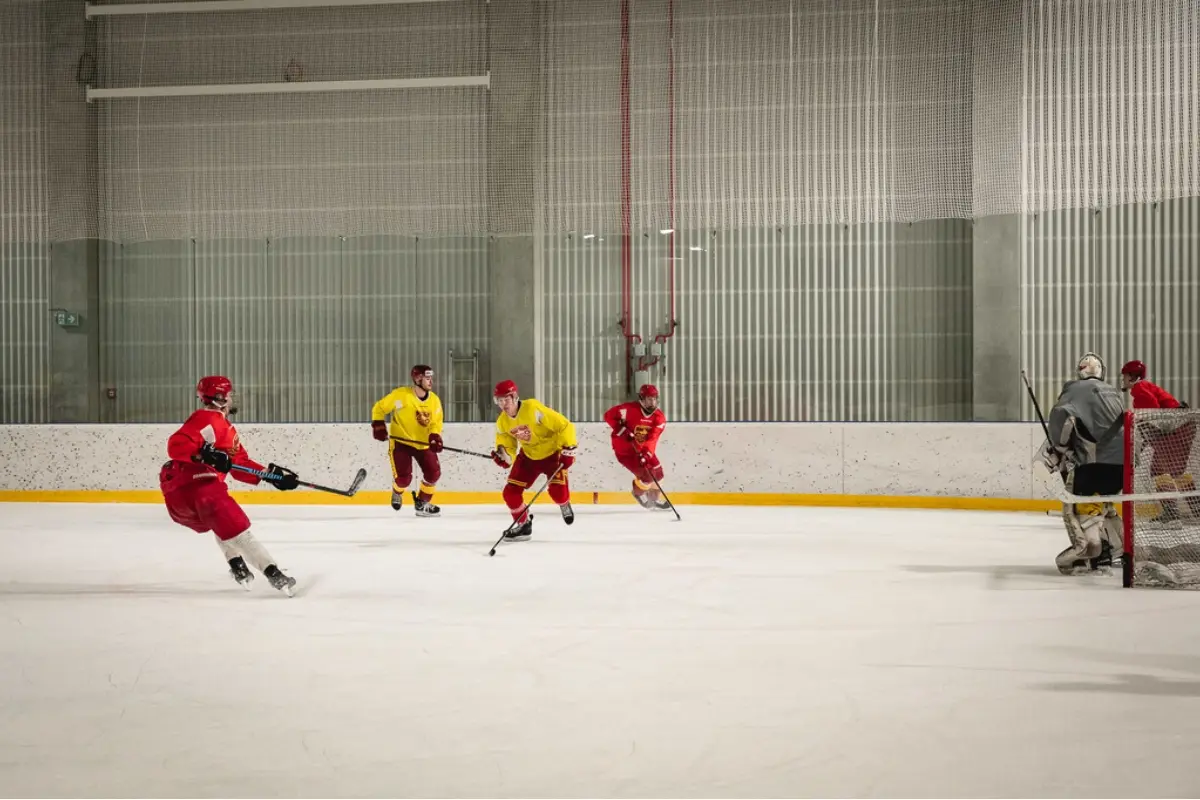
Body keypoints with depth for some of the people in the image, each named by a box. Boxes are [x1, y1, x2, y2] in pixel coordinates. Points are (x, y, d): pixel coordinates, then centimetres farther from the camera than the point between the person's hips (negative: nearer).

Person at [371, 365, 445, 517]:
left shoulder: (434, 400, -4)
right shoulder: (401, 395, -18)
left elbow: (436, 422, 0)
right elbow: (379, 408, -7)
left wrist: (435, 436, -19)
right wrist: (378, 425, -18)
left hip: (423, 443, 5)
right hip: (400, 441, -5)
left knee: (433, 472, -5)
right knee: (403, 477, -14)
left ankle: (423, 503, 17)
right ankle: (397, 493, 24)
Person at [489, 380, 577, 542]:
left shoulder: (533, 409, -31)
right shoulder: (502, 422, -10)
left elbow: (564, 425, -28)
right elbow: (507, 445, 1)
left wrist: (568, 450, -27)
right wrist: (504, 455, -23)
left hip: (553, 452, -6)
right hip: (529, 455, 6)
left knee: (557, 490, -22)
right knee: (511, 492, -7)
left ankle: (564, 505, 17)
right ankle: (523, 524, 16)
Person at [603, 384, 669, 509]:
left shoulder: (659, 417, -12)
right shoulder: (630, 408, -24)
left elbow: (652, 437, -23)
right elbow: (609, 415, -18)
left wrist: (646, 453, -38)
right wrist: (622, 430, -28)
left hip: (643, 448, 6)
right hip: (624, 448, -6)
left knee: (657, 471, 10)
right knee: (646, 474, -13)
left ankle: (655, 498, 35)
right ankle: (639, 492, 21)